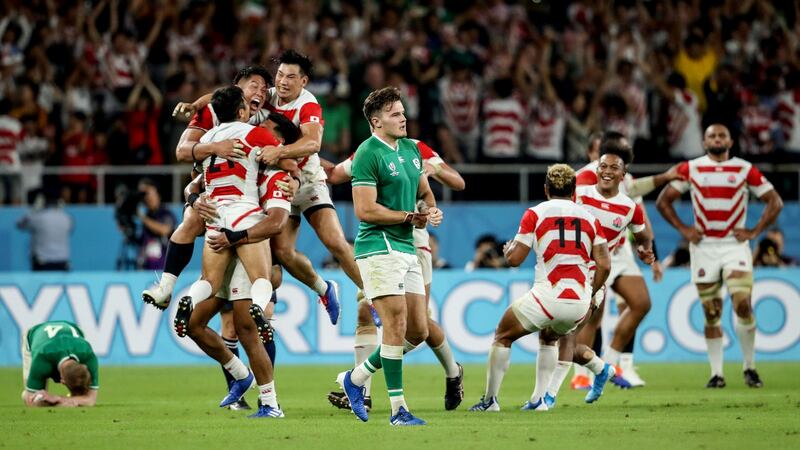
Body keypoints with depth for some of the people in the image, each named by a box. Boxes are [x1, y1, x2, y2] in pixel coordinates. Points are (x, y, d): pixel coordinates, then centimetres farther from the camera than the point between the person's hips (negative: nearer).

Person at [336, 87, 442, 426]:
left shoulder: (411, 149, 15)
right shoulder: (368, 154, -12)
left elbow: (425, 191, 26)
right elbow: (365, 210, -17)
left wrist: (432, 209, 3)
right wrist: (410, 217, -11)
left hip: (406, 248, 9)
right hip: (379, 248, -9)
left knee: (418, 331, 7)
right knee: (396, 325, -11)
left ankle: (355, 378, 21)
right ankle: (398, 408, -7)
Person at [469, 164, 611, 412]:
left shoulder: (536, 213, 1)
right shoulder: (590, 218, 10)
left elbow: (514, 259, -1)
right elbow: (604, 264, 3)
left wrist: (508, 249, 22)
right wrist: (590, 296, 18)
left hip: (548, 296, -4)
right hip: (579, 303, 4)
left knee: (503, 336, 19)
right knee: (548, 338, 34)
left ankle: (490, 399, 16)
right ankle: (539, 399, 25)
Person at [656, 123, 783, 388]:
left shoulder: (745, 170, 3)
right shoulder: (691, 169, 5)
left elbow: (775, 202, 6)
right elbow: (663, 200, 11)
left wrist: (754, 232, -2)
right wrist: (682, 228, 1)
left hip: (735, 245, -1)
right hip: (703, 247, 1)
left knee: (743, 304, -15)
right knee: (711, 313, 3)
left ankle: (749, 367, -1)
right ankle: (716, 373, 8)